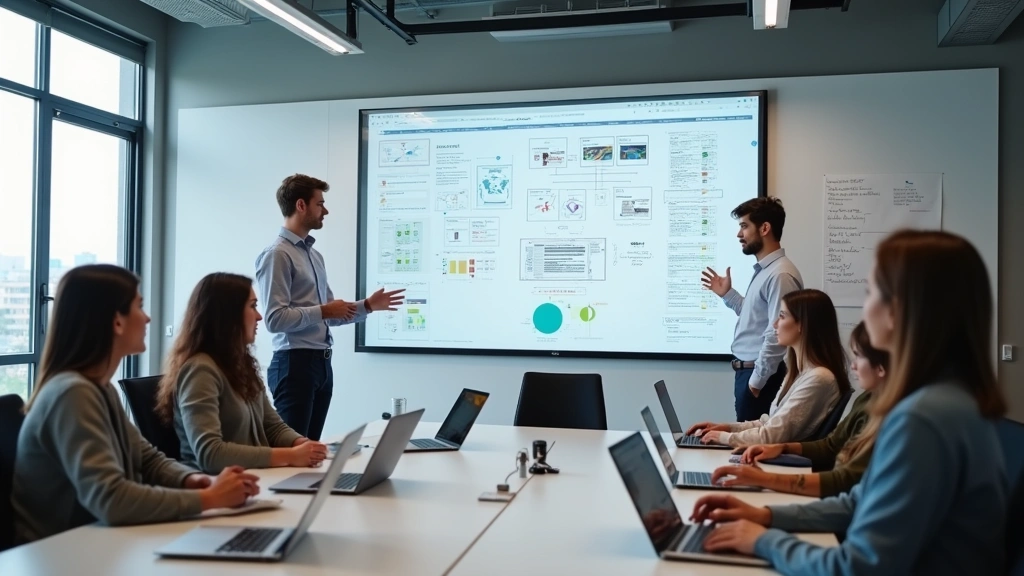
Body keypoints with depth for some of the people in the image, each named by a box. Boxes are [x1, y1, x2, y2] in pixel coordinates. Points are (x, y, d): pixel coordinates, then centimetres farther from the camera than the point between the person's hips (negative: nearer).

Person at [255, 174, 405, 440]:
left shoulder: (315, 255, 15)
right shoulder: (277, 255, -13)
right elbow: (275, 319, -21)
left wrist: (368, 305, 10)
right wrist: (323, 311, -16)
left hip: (322, 362, 9)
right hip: (295, 363, -9)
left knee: (311, 445, 13)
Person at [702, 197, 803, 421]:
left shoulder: (780, 275, -20)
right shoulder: (763, 270, 13)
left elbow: (777, 336, -23)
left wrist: (756, 381, -19)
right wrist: (727, 294, 16)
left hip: (760, 376, -10)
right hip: (749, 371, 10)